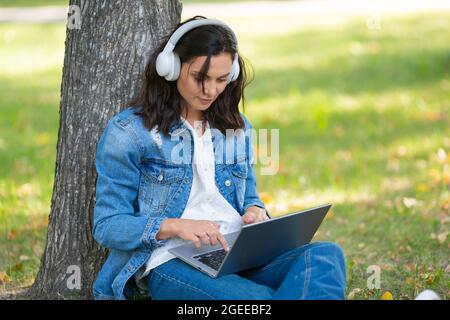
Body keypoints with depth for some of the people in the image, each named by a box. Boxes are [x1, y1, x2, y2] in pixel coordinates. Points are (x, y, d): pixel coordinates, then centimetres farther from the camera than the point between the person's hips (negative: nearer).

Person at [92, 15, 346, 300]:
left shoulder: (238, 128, 19)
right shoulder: (128, 131, 2)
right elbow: (107, 226, 0)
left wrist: (256, 211, 2)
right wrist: (175, 226, -18)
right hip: (171, 263, -6)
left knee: (326, 255, -28)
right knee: (260, 299, -40)